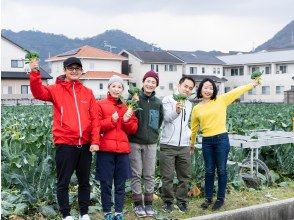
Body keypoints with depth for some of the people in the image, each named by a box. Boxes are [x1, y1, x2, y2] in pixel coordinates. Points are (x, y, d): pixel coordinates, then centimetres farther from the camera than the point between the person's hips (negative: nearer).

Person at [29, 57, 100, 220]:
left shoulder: (87, 93, 10)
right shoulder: (56, 90, 2)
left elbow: (94, 118, 5)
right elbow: (39, 93, -18)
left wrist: (95, 141, -3)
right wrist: (35, 73, -33)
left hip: (85, 144, 3)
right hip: (65, 144, -3)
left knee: (84, 181, 13)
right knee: (63, 182, 4)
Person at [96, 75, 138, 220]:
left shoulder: (126, 107, 16)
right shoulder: (100, 105, 2)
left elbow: (133, 129, 13)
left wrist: (127, 120, -6)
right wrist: (111, 120, -17)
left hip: (123, 150, 4)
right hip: (106, 149, -4)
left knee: (120, 183, 7)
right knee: (106, 183, 1)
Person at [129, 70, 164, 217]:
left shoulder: (158, 102, 6)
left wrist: (154, 132, 10)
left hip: (151, 143, 3)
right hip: (135, 142, -3)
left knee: (150, 175, 8)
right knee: (136, 174, 3)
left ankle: (148, 203, 18)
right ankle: (138, 203, 13)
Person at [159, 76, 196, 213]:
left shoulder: (189, 105, 15)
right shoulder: (168, 100, -5)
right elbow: (167, 117, -24)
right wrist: (176, 110, -44)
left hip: (184, 146, 5)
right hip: (168, 145, -5)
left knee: (185, 176, 8)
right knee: (167, 177, 0)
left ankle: (181, 201, 21)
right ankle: (168, 201, 13)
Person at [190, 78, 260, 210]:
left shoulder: (221, 100, 1)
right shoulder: (197, 109, 6)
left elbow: (238, 91, -1)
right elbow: (193, 128, 16)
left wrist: (253, 84, -3)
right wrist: (191, 144, 23)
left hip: (221, 139, -2)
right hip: (206, 141, 2)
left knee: (221, 170, 6)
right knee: (209, 171, 10)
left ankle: (221, 199, 20)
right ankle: (208, 198, 24)